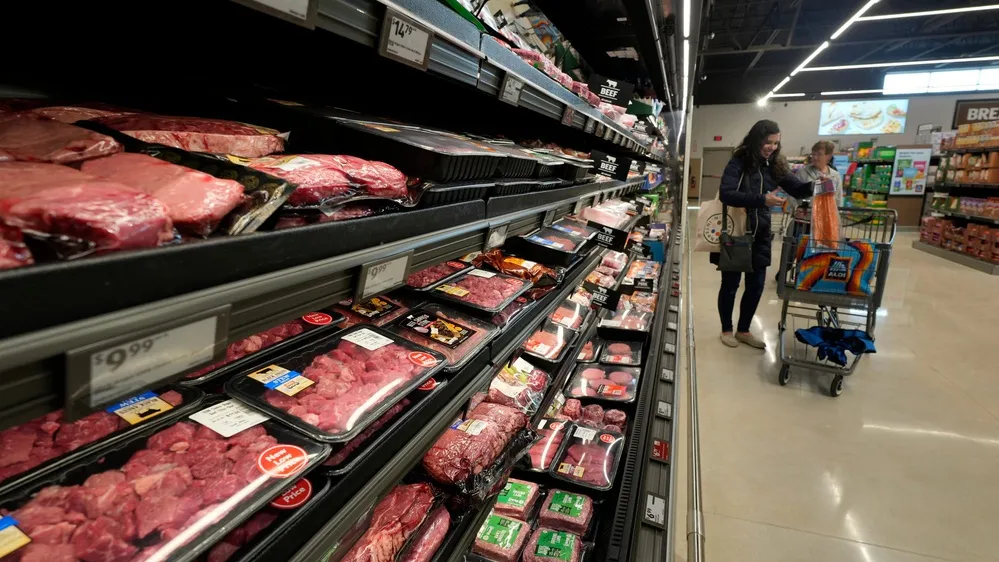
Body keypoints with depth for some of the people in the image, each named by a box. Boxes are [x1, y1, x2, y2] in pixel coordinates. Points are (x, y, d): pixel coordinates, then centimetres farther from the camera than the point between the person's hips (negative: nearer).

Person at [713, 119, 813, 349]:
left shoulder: (775, 165, 6)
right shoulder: (739, 163, -12)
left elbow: (797, 189, 4)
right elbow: (726, 194, -24)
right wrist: (761, 199, -32)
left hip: (760, 235, 6)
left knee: (757, 284, 10)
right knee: (730, 283, 7)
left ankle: (743, 331, 27)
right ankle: (726, 330, 25)